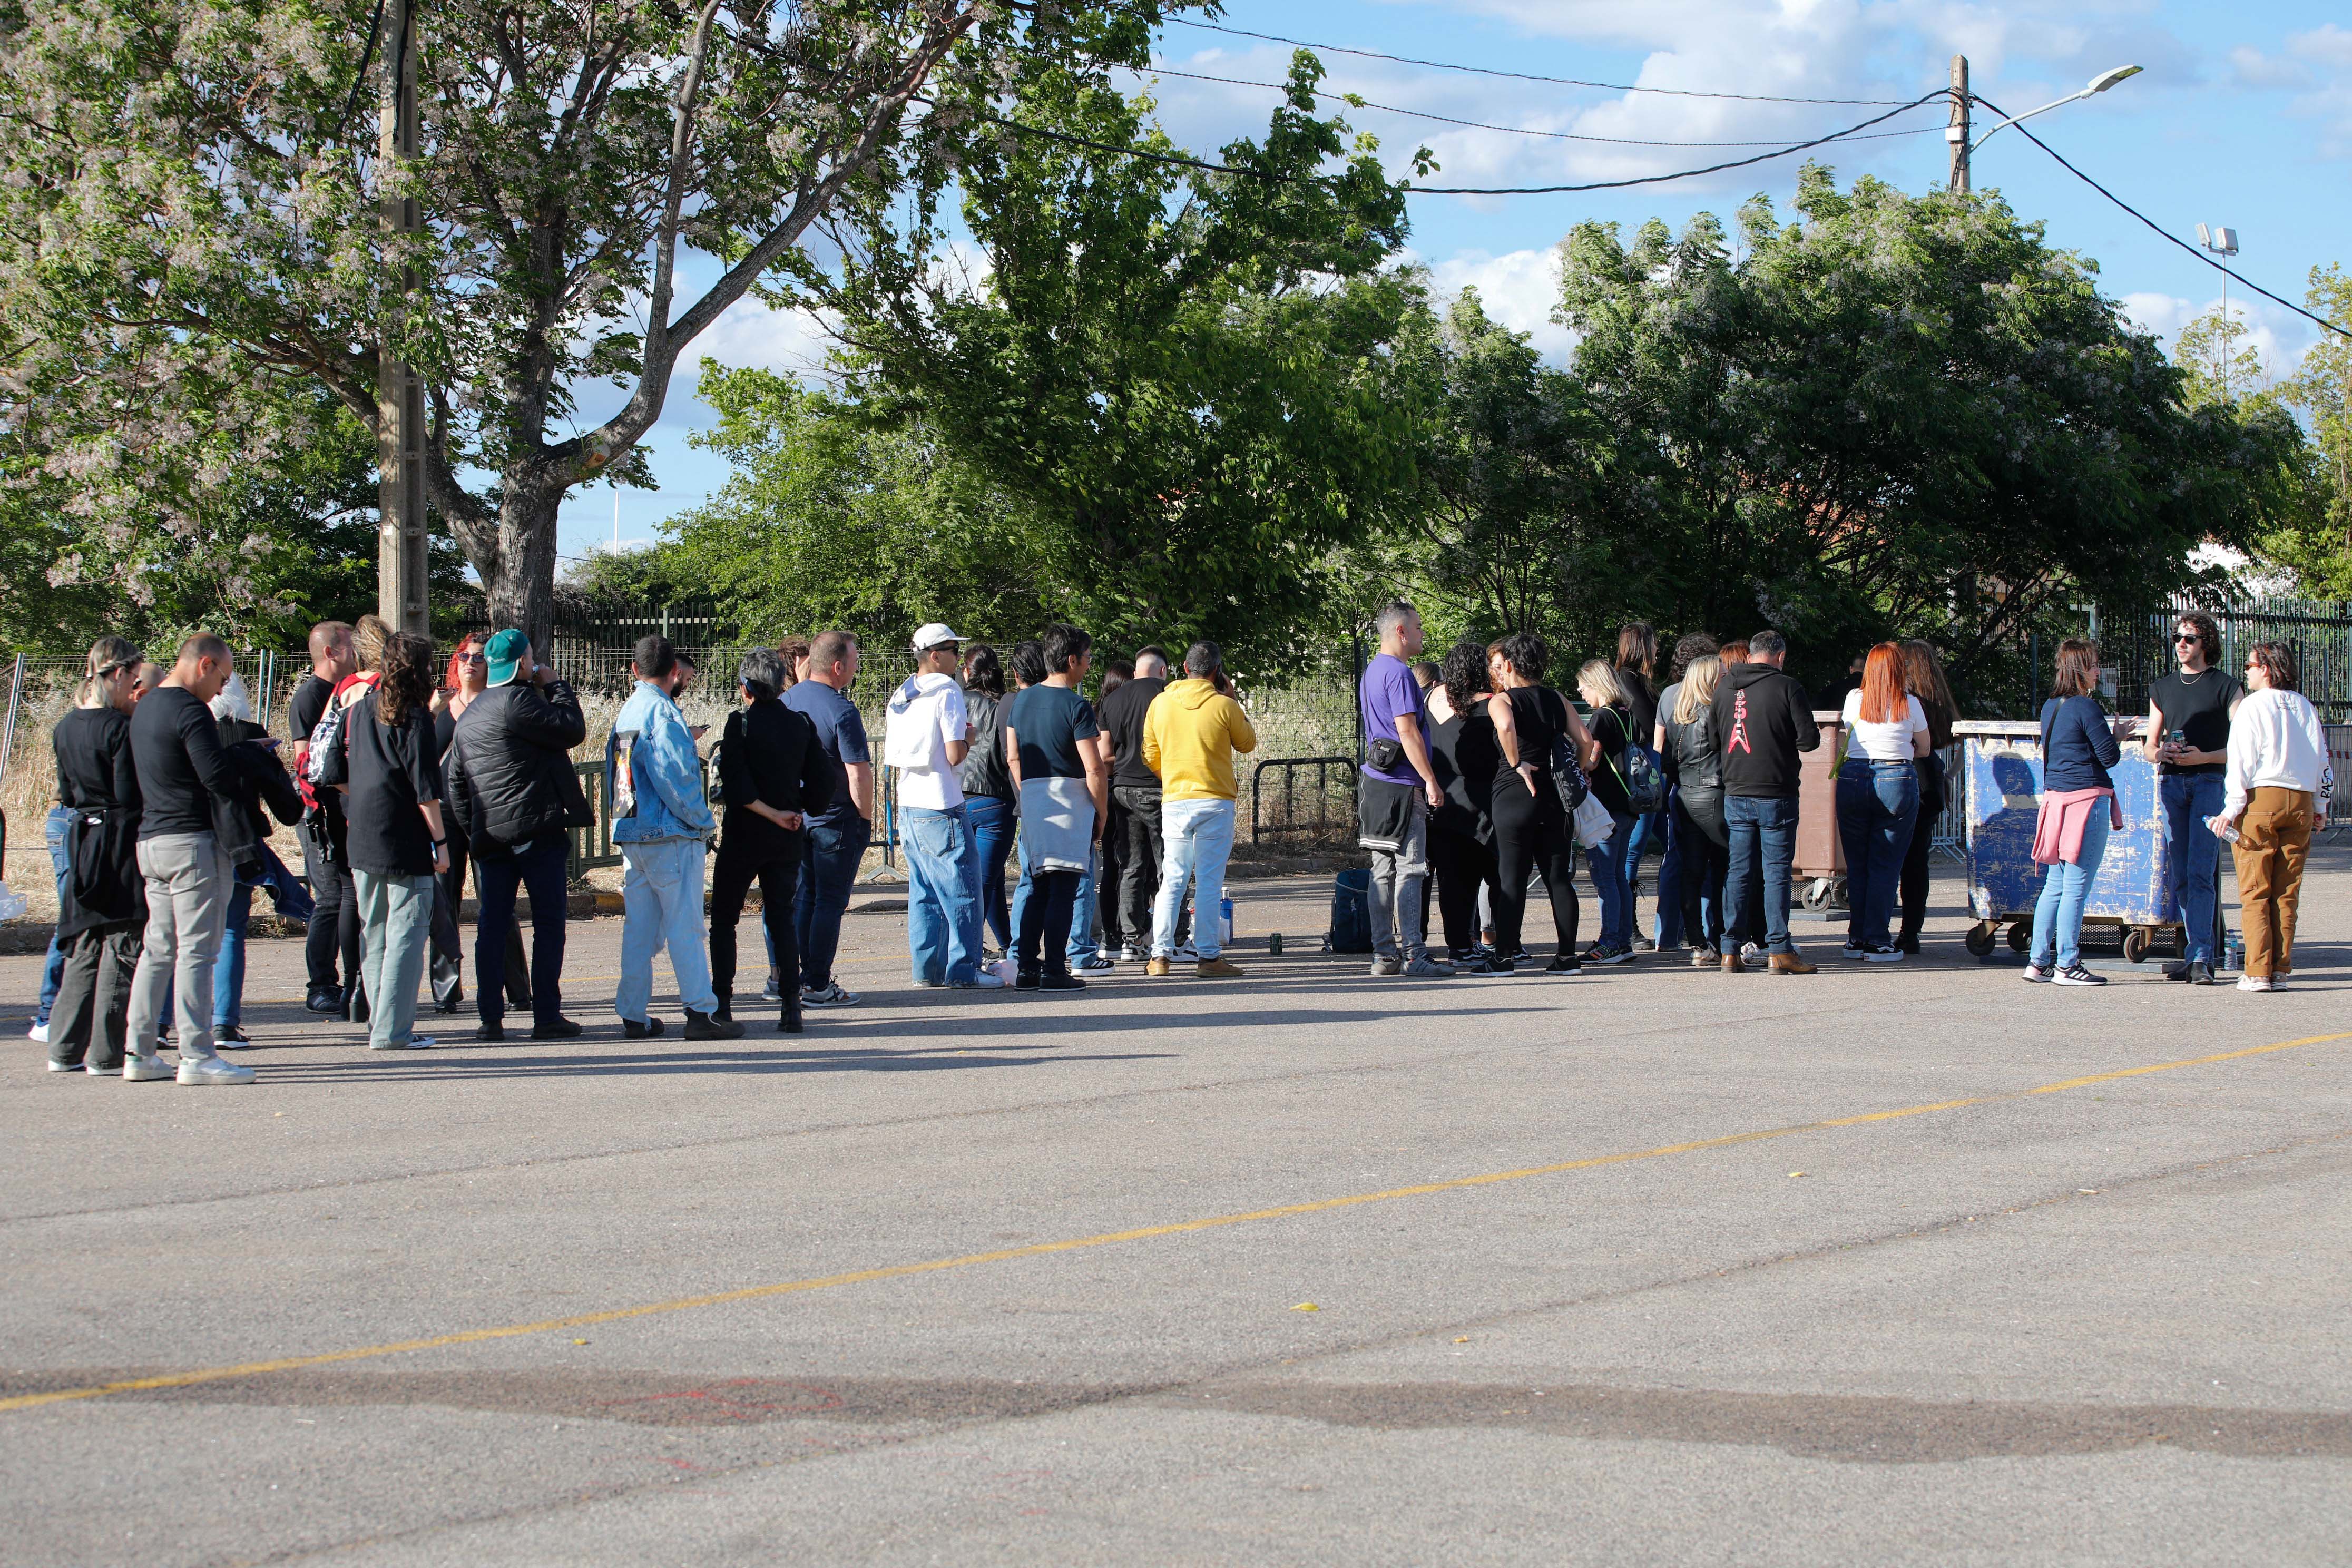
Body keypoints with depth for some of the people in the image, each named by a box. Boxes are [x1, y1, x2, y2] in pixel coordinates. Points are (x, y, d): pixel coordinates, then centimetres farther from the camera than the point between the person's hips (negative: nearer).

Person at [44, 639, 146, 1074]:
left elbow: (66, 794, 14)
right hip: (122, 842, -7)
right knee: (122, 947, -1)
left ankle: (66, 1048, 14)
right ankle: (107, 1053, 0)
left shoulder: (65, 728, 8)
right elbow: (130, 795, -17)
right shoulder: (120, 727, -15)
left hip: (81, 840, 8)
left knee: (84, 948, 13)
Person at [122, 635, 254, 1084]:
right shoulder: (189, 711, -15)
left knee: (158, 947, 13)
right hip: (191, 843, -9)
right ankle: (196, 1056, -7)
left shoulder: (145, 708, 14)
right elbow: (219, 778, -22)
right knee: (196, 950, -6)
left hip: (150, 839, 9)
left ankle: (138, 1053, 13)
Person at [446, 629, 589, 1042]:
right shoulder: (519, 701, -10)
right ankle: (546, 1016, -2)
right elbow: (573, 730, -10)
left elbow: (456, 783, 19)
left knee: (492, 926, 7)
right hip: (537, 829, -7)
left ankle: (490, 1017, 4)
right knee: (548, 922, -1)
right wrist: (557, 686, 4)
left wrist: (473, 834, 21)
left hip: (490, 836, 7)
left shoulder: (467, 716, 17)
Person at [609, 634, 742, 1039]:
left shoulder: (625, 713, 13)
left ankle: (633, 1013, 12)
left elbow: (613, 776, 16)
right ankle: (701, 1012, -7)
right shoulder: (663, 713, -12)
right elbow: (674, 777, -19)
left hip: (631, 834, 8)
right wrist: (701, 819, -8)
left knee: (639, 927, 10)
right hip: (671, 837, -8)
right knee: (685, 927, -6)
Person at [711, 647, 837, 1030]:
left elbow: (735, 783, -18)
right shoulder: (801, 724, 2)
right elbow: (822, 781, 3)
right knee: (781, 916, 10)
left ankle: (721, 1003, 2)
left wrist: (771, 813, -11)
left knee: (724, 917, 7)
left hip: (744, 835, -4)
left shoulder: (740, 723, -10)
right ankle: (791, 1004, -1)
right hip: (787, 840, 4)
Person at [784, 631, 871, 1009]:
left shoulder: (786, 701, 4)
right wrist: (867, 819, -8)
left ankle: (793, 980, 18)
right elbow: (859, 774, -21)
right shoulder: (841, 711, -19)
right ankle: (817, 985, 1)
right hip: (835, 818, -7)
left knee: (804, 897, 16)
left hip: (794, 817, 7)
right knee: (830, 901, 0)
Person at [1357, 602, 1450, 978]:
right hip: (1402, 787, -10)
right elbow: (1407, 730, -19)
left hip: (1375, 781, 10)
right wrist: (1431, 781, -17)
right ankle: (1413, 956, -8)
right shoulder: (1399, 673, -13)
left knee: (1383, 872, 9)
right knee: (1410, 871, -7)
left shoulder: (1372, 671, 18)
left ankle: (1384, 955, 10)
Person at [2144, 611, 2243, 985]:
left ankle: (2199, 957, -17)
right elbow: (2149, 746, 21)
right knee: (2177, 876, 3)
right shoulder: (2162, 688, 19)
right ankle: (2199, 951, 9)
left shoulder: (2226, 687, 3)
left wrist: (2204, 757, -16)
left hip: (2210, 781, -5)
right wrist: (2160, 752, -2)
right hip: (2171, 783, 5)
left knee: (2200, 872, -13)